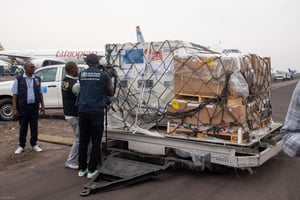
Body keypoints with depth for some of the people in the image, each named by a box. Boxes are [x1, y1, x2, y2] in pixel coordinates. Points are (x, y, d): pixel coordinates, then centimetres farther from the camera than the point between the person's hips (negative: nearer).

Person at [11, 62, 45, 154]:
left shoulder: (37, 79, 7)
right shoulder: (19, 79, -2)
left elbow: (40, 94, 12)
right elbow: (15, 95, -3)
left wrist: (42, 106, 8)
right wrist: (15, 109, -8)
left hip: (34, 107, 2)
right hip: (23, 107, -2)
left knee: (34, 126, 8)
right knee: (23, 127, 7)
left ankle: (34, 144, 22)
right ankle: (21, 145, 19)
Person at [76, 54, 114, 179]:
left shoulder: (81, 74, 8)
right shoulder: (103, 75, 0)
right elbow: (111, 93, 7)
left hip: (83, 111, 3)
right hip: (97, 111, -3)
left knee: (83, 140, 11)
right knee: (96, 142, 4)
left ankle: (82, 169, 17)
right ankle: (91, 170, 7)